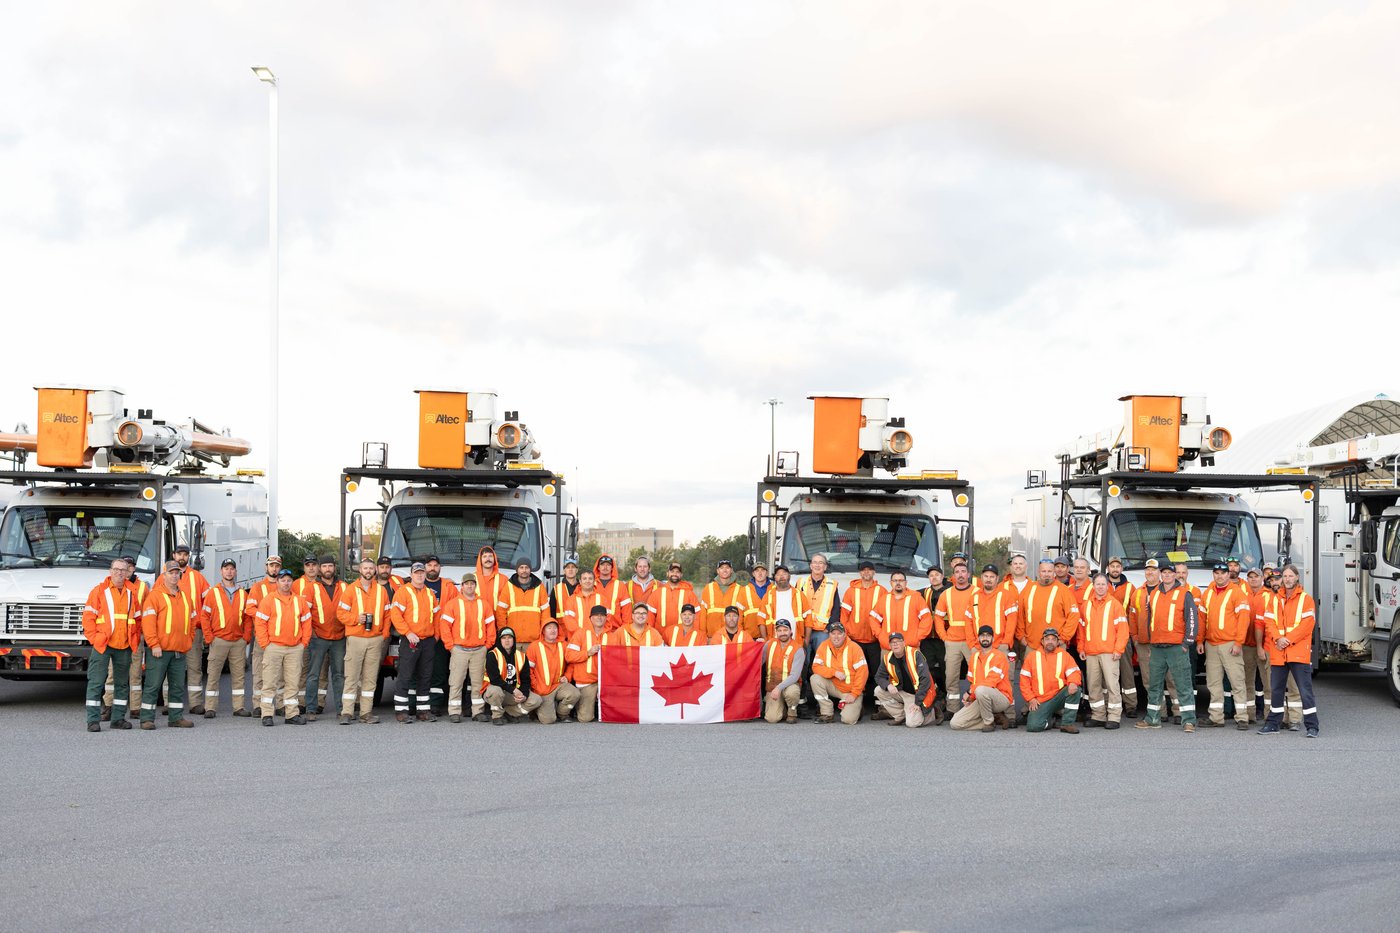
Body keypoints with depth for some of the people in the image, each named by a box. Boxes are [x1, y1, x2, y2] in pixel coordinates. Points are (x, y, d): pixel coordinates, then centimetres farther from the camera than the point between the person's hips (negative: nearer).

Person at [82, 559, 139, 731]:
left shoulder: (131, 593, 11)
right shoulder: (99, 591, -1)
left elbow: (138, 618, 17)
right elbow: (88, 617, -4)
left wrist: (133, 637, 6)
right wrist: (94, 638, -10)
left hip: (124, 647, 4)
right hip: (102, 645, -4)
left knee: (122, 683, 10)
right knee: (96, 683, -6)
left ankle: (118, 718, 19)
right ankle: (93, 720, -5)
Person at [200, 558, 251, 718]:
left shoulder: (243, 594, 9)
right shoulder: (213, 592, 2)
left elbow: (247, 618, 11)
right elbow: (204, 616, 0)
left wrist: (246, 637, 1)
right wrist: (210, 638, -6)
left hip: (238, 642, 3)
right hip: (219, 641, -3)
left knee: (239, 675, 5)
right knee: (213, 675, -3)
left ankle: (239, 707, 11)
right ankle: (210, 708, -1)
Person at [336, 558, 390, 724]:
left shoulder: (381, 590, 10)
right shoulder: (350, 589, 2)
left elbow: (387, 614, 12)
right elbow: (340, 613, -1)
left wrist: (384, 634, 2)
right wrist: (356, 618, -15)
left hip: (376, 640, 3)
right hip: (355, 638, -3)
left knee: (370, 677, 5)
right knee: (351, 676, -6)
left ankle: (366, 712, 9)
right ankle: (347, 712, -5)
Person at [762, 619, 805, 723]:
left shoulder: (797, 649, -11)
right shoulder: (769, 644, 3)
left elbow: (795, 675, -18)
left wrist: (779, 688, -29)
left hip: (790, 684, -2)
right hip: (772, 686, 2)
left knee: (791, 691, -40)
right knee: (772, 718, -20)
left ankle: (792, 712, -6)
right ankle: (782, 710, 18)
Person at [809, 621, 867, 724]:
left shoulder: (853, 647, -13)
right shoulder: (824, 646, -4)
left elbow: (862, 672, -13)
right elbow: (816, 667, -9)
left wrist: (854, 694, -16)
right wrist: (834, 672, -23)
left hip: (851, 690, -3)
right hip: (833, 687, 3)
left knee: (848, 719, -22)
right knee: (815, 679, -23)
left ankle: (855, 708, 17)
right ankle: (827, 714, -9)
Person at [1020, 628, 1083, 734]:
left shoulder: (1064, 655, 6)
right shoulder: (1032, 656, 7)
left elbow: (1074, 672, -3)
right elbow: (1024, 680, 5)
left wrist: (1073, 683, -27)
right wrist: (1031, 698, -5)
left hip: (1059, 697, 1)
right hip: (1040, 701, -1)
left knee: (1075, 689, -29)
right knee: (1033, 726, -23)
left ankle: (1067, 723, -15)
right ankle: (1049, 719, 14)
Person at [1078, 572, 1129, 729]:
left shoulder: (1115, 604, 1)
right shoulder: (1085, 605, 14)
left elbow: (1122, 628, -3)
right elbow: (1082, 628, 18)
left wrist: (1118, 649, -10)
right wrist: (1081, 648, 11)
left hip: (1109, 652, -5)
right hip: (1090, 653, 5)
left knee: (1112, 684, -8)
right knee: (1093, 686, 6)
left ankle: (1114, 717, -4)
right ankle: (1098, 716, 14)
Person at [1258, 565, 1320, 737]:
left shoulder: (1306, 600, 3)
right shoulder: (1275, 600, 15)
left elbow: (1307, 624, -7)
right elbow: (1269, 622, 5)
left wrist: (1288, 639, -15)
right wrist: (1278, 639, -14)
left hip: (1299, 652, -4)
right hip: (1278, 652, 4)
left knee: (1305, 689, -6)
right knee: (1276, 689, 11)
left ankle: (1312, 726, -3)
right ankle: (1273, 724, 21)